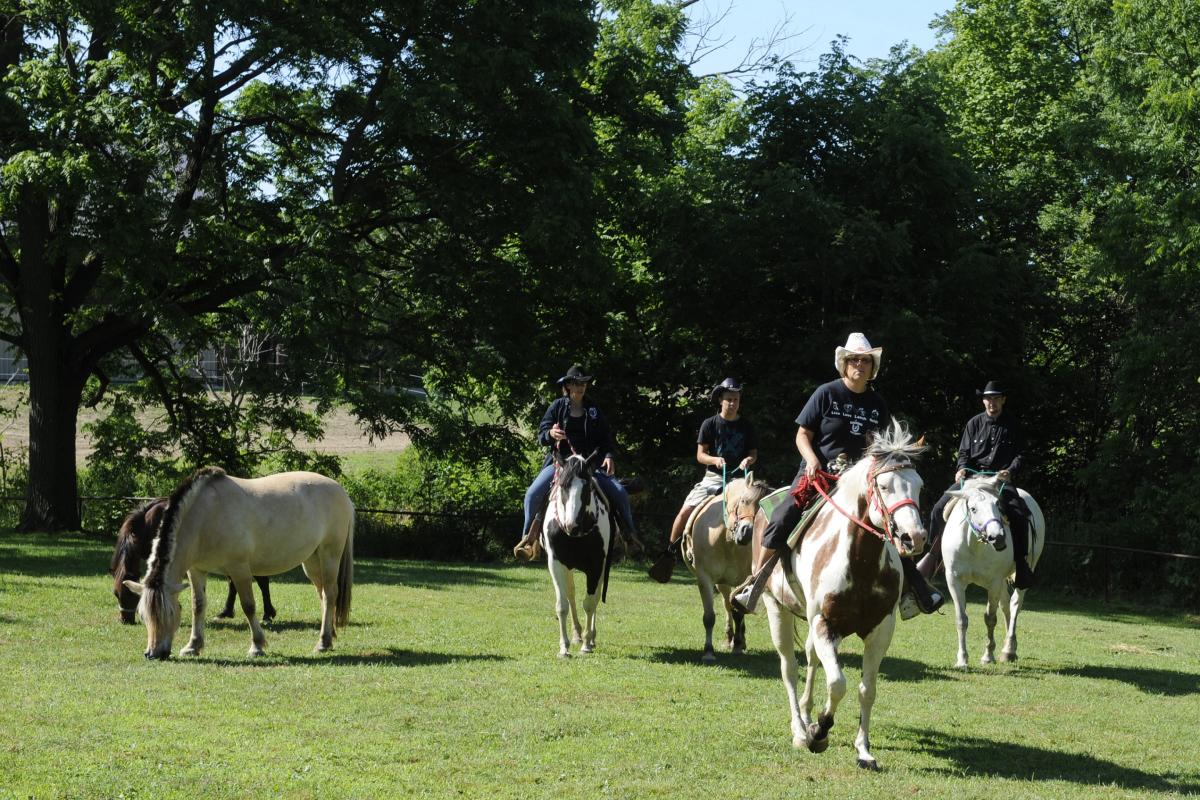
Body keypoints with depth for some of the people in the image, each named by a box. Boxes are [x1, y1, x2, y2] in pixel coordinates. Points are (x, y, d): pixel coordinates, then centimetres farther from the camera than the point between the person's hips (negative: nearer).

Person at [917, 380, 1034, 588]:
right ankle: (933, 554, 4)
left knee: (1019, 514, -27)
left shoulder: (1012, 426, 7)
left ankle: (1021, 561, -13)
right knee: (940, 508, -13)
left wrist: (1010, 471, -15)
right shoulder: (974, 423, 9)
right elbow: (964, 452, 9)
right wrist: (962, 469, -12)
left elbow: (1020, 454, 5)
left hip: (1001, 478, -2)